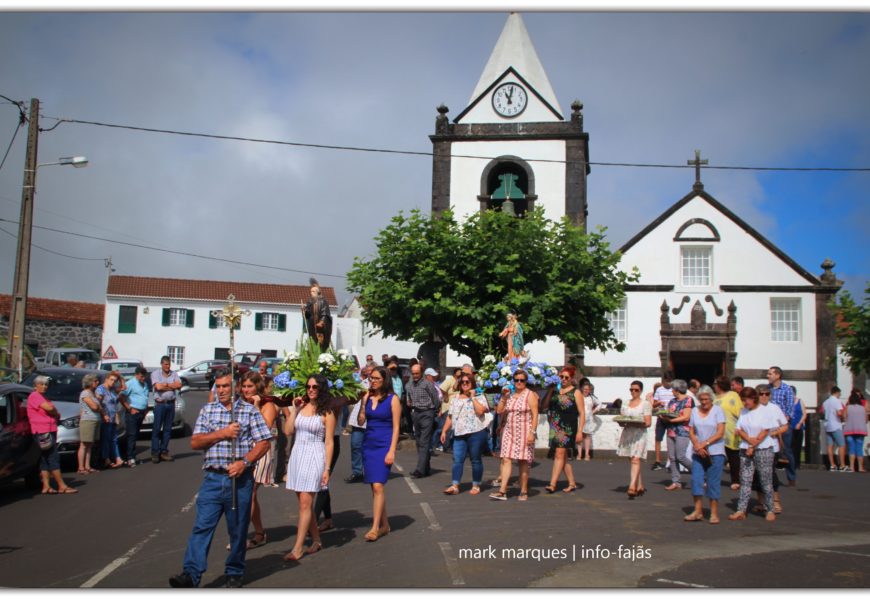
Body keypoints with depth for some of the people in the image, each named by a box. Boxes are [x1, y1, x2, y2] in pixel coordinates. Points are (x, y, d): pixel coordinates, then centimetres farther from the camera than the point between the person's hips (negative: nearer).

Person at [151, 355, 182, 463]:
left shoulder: (174, 374, 10)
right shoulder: (155, 374, 1)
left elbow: (179, 385, -4)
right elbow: (158, 387, -13)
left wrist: (165, 384, -8)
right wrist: (172, 386, -3)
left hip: (171, 404, 4)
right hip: (160, 404, -3)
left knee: (168, 429, 5)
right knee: (156, 429, -4)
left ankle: (164, 451, 11)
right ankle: (155, 452, -1)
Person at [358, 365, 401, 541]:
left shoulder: (392, 399, -5)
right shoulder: (367, 397, 7)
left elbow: (396, 427, -7)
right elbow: (360, 421, 3)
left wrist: (392, 451, -13)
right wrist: (363, 402, -6)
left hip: (384, 446, -5)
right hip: (368, 445, 5)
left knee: (378, 486, -14)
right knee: (375, 487, 10)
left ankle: (375, 527, -11)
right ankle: (385, 525, 21)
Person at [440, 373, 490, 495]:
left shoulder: (479, 397, 2)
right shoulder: (455, 399, 16)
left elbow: (480, 411, -17)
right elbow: (450, 417, 17)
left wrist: (473, 397, -11)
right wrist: (444, 431, 11)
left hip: (476, 433, -4)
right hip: (459, 434, 4)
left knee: (476, 460, 3)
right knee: (457, 460, -3)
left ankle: (476, 485, 13)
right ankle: (454, 486, -4)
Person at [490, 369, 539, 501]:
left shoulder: (530, 395, -3)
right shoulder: (509, 395, 13)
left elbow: (535, 415, -9)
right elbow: (499, 411, 11)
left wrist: (532, 432, -17)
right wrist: (503, 397, 0)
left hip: (524, 432, -5)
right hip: (509, 431, 5)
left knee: (523, 461, 1)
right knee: (506, 459, -4)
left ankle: (524, 491, 10)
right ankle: (502, 491, -7)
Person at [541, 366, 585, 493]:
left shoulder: (575, 392, -1)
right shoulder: (555, 391, 12)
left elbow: (582, 413, -5)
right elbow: (543, 406, 4)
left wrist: (580, 431, -12)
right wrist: (550, 391, -4)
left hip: (568, 429, -6)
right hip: (555, 428, 6)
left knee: (559, 454, -12)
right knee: (563, 457, 11)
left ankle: (552, 484, -15)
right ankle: (572, 484, 21)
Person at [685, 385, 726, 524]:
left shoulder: (718, 410, -1)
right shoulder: (695, 411, 9)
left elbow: (720, 433, -8)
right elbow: (691, 432, 8)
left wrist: (704, 444, -14)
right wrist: (697, 446, -9)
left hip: (715, 452, -3)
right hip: (698, 453, 3)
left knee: (713, 482, -1)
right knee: (696, 480, -2)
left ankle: (714, 513, 7)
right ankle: (698, 511, 5)